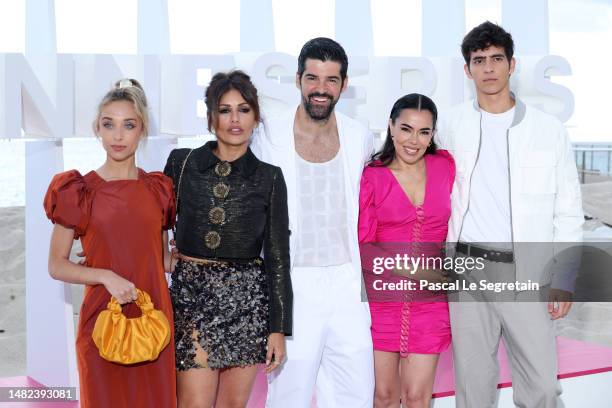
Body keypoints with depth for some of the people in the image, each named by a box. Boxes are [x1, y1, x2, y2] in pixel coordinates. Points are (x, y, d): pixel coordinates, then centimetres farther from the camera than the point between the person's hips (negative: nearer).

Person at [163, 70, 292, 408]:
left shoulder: (269, 177, 3)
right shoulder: (182, 163, 2)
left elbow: (277, 255, 3)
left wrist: (278, 328, 0)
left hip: (247, 298, 1)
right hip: (192, 294, -1)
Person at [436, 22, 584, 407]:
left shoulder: (549, 130, 1)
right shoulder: (451, 125, 3)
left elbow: (568, 211, 3)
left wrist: (563, 279, -3)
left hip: (527, 274, 0)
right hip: (469, 270, 1)